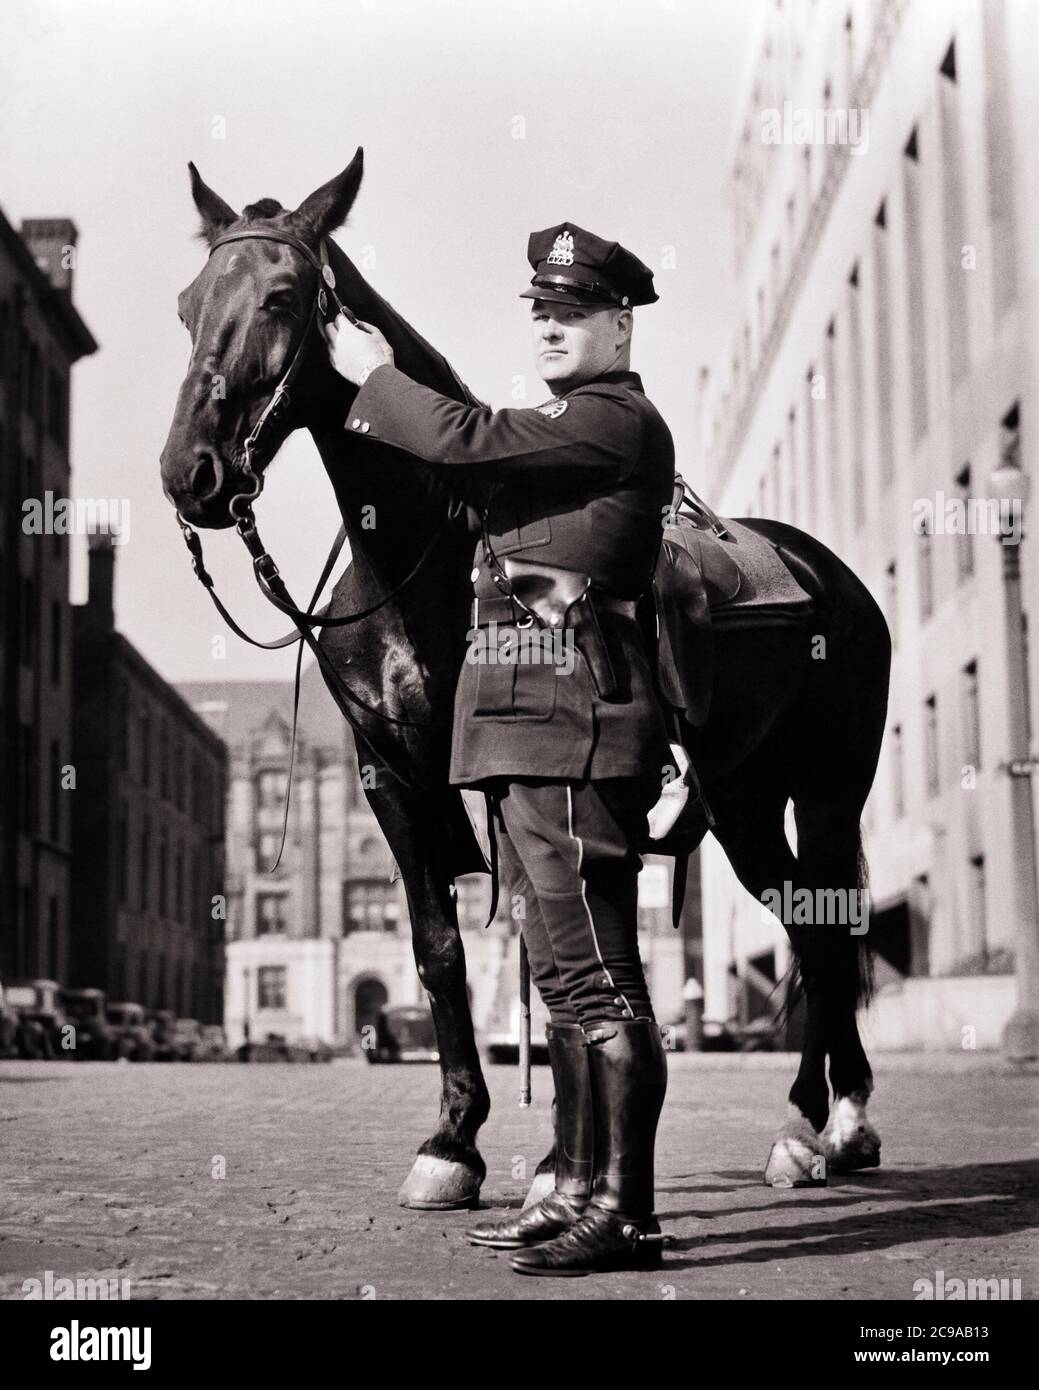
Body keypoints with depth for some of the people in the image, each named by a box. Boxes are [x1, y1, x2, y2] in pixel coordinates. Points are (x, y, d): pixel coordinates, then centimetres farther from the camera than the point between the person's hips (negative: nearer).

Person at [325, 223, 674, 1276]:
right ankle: (581, 1188, 18)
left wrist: (371, 375, 1)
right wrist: (381, 394, 17)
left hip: (570, 727, -11)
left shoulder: (616, 420, -7)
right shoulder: (566, 429, 25)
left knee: (592, 972, -9)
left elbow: (461, 441, -14)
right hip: (524, 729, 11)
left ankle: (622, 1211, -4)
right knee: (569, 975, 12)